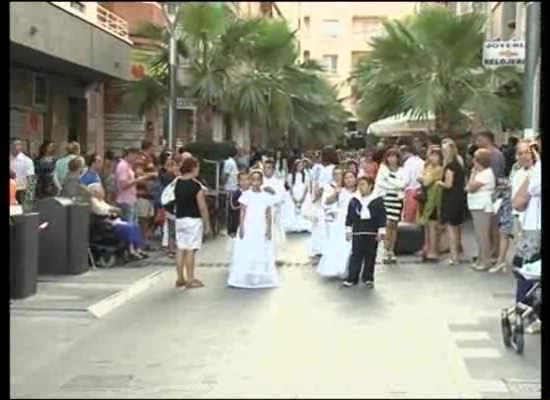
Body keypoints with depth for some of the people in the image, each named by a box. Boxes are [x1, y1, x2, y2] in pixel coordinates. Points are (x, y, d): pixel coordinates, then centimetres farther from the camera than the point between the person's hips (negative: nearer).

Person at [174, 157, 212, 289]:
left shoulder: (177, 183, 6)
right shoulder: (196, 185, -14)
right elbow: (202, 207, -14)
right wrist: (207, 224, -8)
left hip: (179, 219, 7)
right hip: (193, 220, -7)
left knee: (181, 249, 10)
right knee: (191, 250, -4)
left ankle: (180, 279, 14)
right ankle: (190, 280, -2)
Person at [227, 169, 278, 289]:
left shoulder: (267, 196, 4)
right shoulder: (246, 195, 0)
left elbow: (269, 215, 5)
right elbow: (242, 213, -1)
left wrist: (269, 229, -1)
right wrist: (241, 227, -8)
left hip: (261, 229, 2)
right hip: (248, 229, -1)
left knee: (261, 255, 4)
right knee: (245, 254, -2)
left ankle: (261, 279, 11)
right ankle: (242, 279, 2)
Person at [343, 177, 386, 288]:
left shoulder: (378, 200, -3)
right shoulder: (354, 200, 3)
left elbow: (382, 216, -2)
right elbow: (349, 216, 9)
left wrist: (380, 232, -5)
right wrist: (348, 230, 6)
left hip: (372, 233, -1)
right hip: (357, 232, 1)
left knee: (370, 256, 6)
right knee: (356, 255, 2)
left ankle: (368, 278, 16)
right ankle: (352, 278, 7)